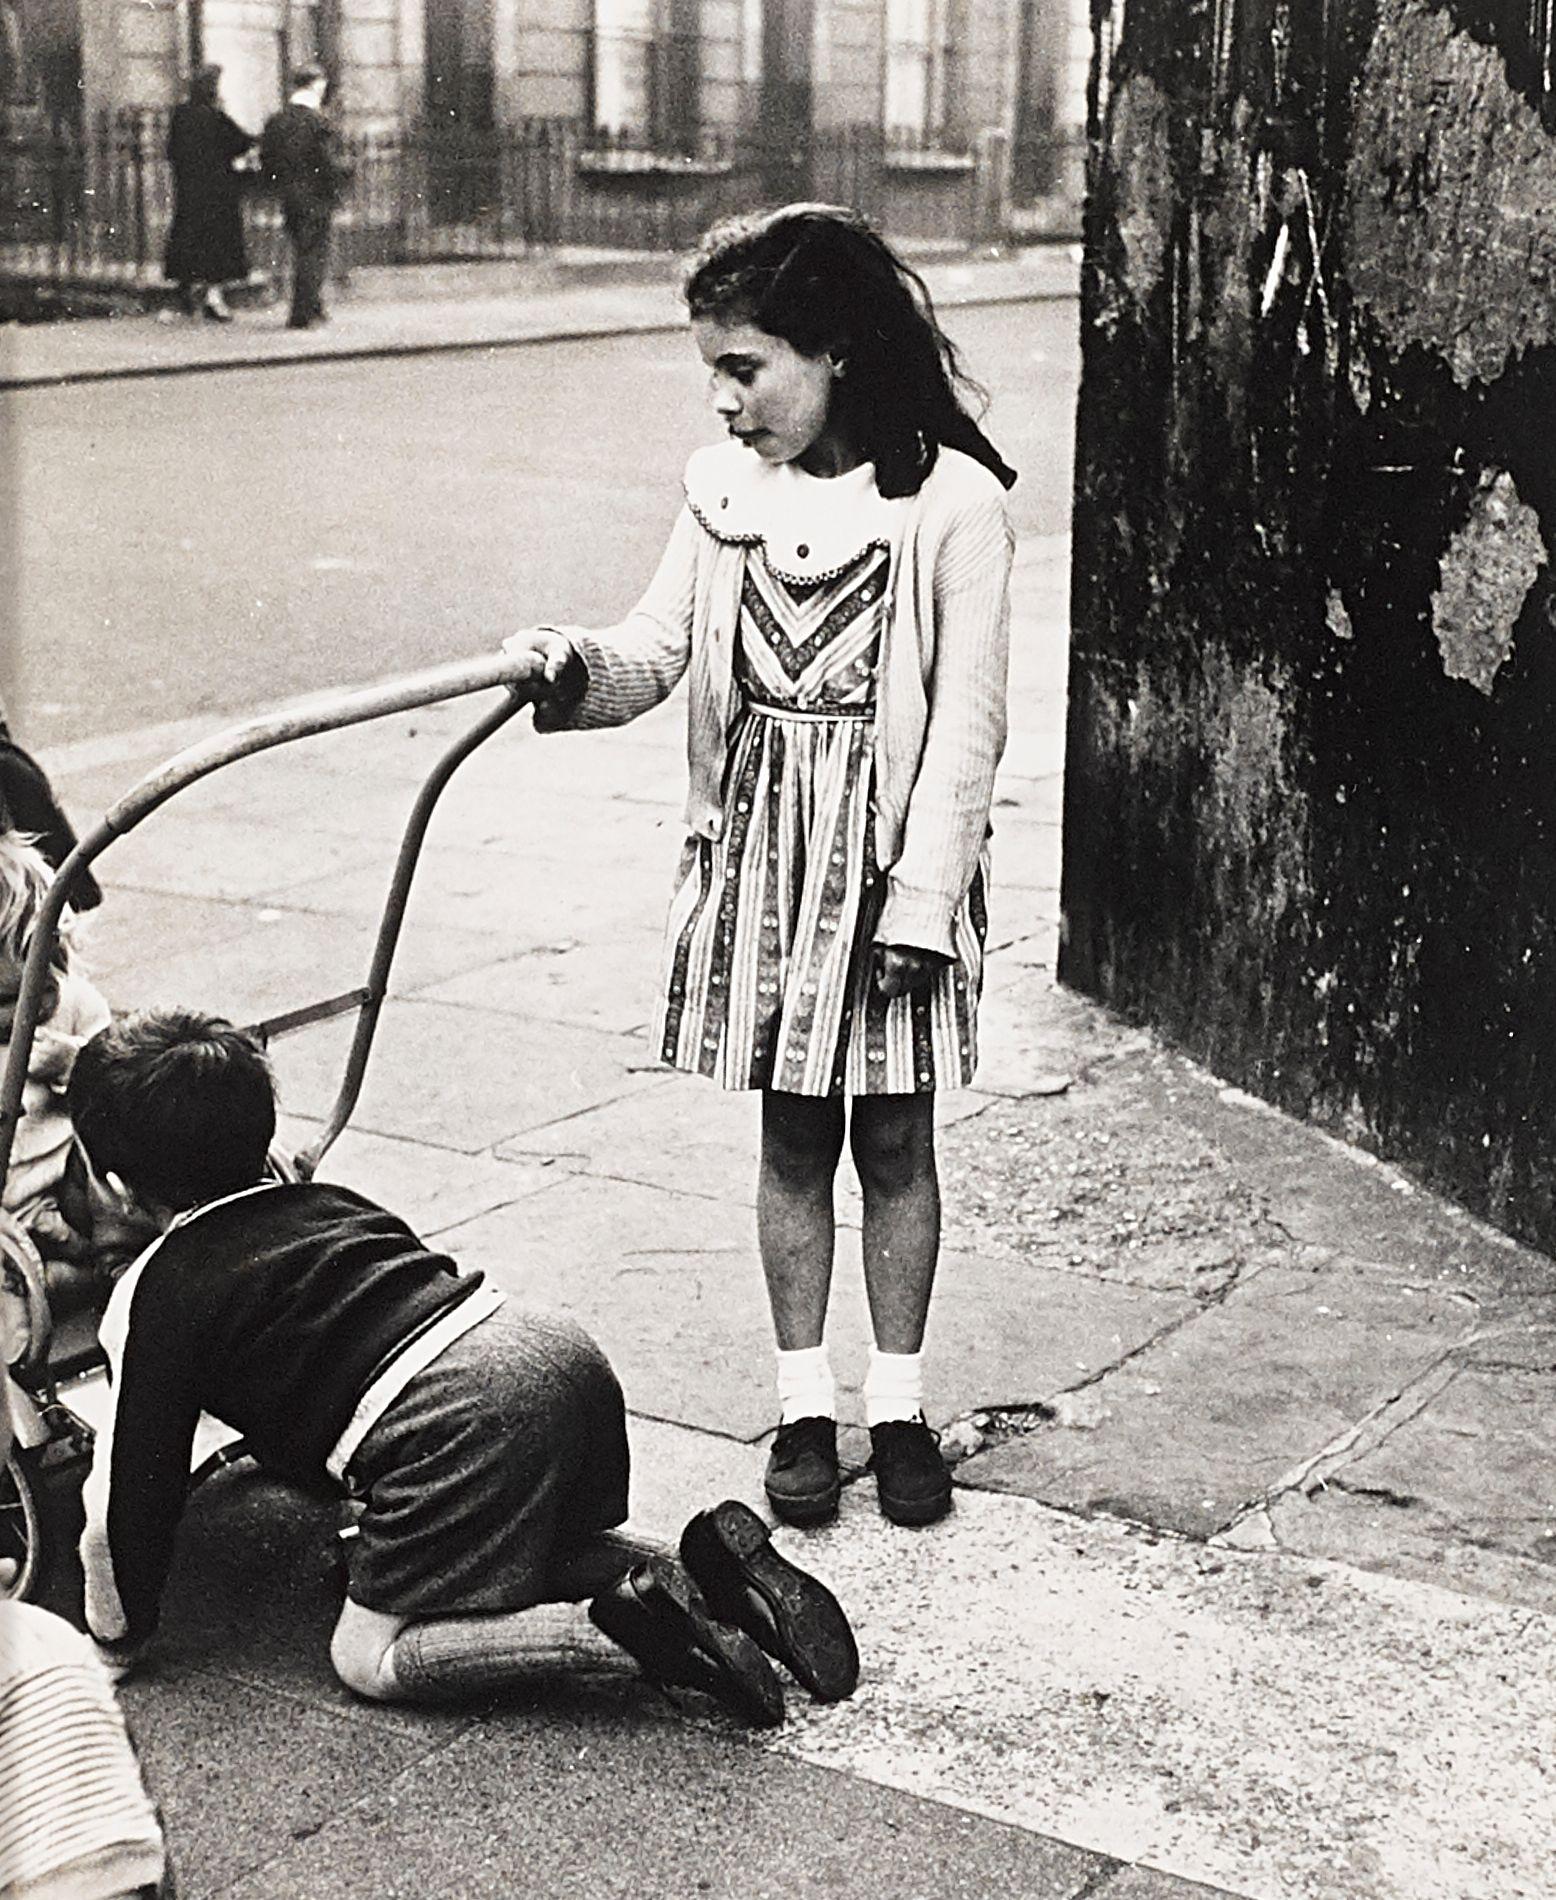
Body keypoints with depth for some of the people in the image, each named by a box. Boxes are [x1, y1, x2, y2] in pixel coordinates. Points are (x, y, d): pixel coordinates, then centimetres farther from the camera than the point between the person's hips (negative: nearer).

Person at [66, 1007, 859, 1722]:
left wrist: (115, 1641, 22)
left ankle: (616, 1624, -13)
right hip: (560, 1353, 8)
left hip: (459, 1427, -8)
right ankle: (707, 1562, 8)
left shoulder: (153, 1293, 7)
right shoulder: (326, 1200, 26)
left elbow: (129, 1493, 7)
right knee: (538, 1544, 34)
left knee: (367, 1657, 7)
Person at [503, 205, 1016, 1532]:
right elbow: (662, 648, 4)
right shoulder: (724, 488, 3)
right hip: (762, 839, 4)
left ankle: (899, 1407, 21)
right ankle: (805, 1406, 21)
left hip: (890, 848, -4)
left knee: (893, 1137, 8)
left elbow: (966, 722, -12)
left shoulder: (954, 504, -11)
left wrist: (920, 899, -15)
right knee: (791, 1134, 11)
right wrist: (576, 669, -18)